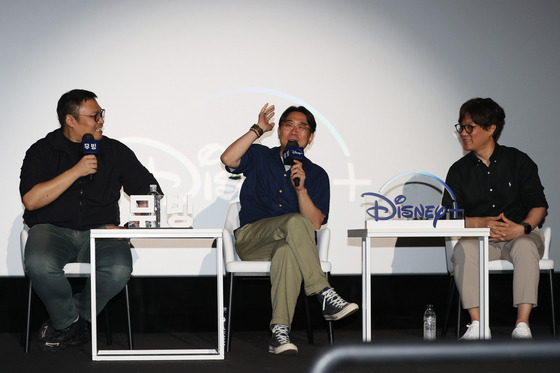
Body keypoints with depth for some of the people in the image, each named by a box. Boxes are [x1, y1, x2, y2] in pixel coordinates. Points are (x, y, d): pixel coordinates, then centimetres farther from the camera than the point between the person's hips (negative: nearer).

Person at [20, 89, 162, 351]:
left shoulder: (115, 151, 11)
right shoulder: (43, 151, 4)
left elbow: (151, 193, 12)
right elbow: (31, 200, -11)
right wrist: (76, 171, -14)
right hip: (52, 229, -1)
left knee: (119, 268, -33)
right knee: (40, 264, -37)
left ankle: (66, 322, -8)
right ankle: (71, 323, -8)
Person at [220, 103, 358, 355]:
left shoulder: (316, 175, 14)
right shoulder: (259, 157, 16)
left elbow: (315, 224, 1)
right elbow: (228, 159, -7)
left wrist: (301, 189, -13)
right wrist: (258, 130, -3)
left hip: (288, 244, 1)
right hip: (250, 239, -1)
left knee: (288, 252, -39)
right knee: (295, 222, -34)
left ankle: (280, 331, -46)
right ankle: (325, 296, -37)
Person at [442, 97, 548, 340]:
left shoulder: (518, 161, 5)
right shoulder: (459, 170, 10)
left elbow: (539, 205, 1)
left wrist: (522, 228, -20)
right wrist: (481, 223, -17)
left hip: (519, 235, -1)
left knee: (525, 247, -36)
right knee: (463, 250, -33)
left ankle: (522, 324, -39)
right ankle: (477, 325, -36)